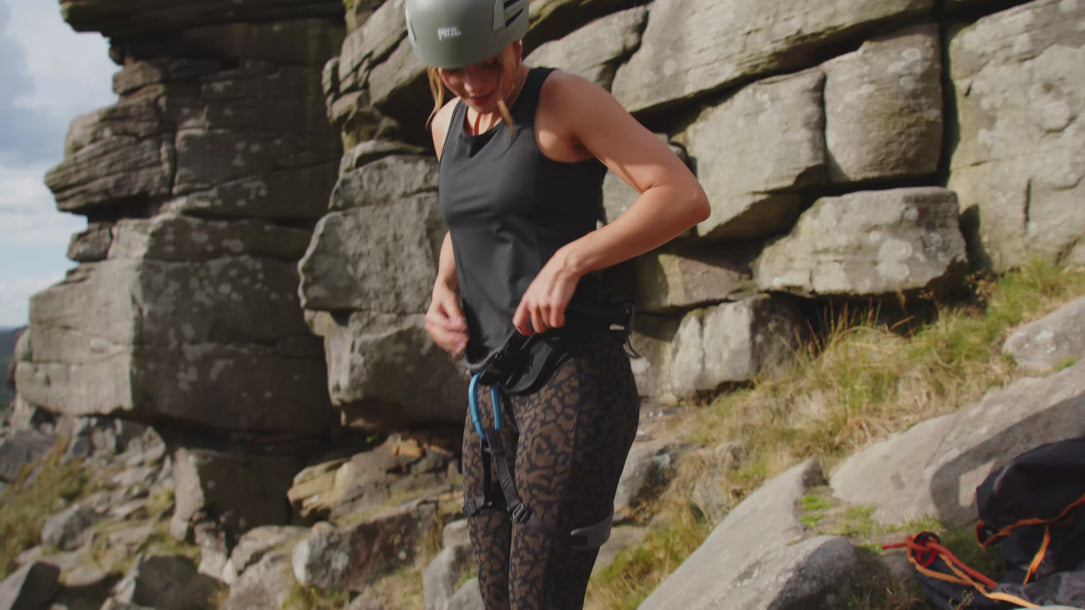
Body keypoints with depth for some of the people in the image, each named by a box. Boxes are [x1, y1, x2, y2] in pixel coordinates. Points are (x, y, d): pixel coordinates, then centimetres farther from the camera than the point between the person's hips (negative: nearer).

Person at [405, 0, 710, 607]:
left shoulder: (565, 99, -9)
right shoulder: (448, 123, 12)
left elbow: (686, 198, -16)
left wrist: (569, 262, -25)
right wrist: (444, 291, 8)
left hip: (576, 383, -7)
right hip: (495, 393, 8)